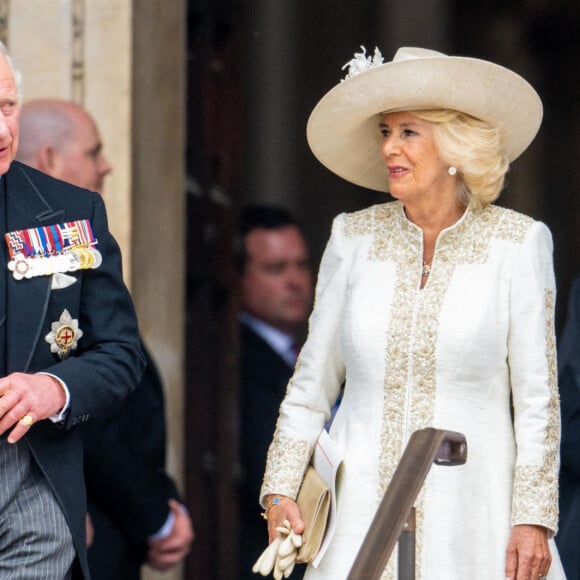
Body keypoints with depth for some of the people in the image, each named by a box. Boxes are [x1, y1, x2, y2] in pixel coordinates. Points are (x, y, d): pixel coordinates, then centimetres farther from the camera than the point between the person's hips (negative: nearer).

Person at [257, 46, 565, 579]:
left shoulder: (517, 243, -1)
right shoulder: (354, 237, 6)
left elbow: (538, 399, -1)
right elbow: (311, 385, 12)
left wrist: (534, 520, -7)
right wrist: (280, 492, 3)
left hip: (469, 521, -2)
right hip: (360, 515, 2)